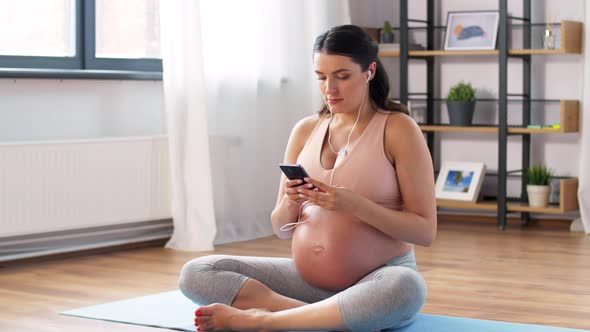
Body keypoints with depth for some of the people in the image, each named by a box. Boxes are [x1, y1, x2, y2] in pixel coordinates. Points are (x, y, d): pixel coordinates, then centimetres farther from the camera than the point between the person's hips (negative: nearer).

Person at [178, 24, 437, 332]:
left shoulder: (398, 129, -6)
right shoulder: (305, 130, 7)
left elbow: (425, 231, -10)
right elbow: (282, 229, 10)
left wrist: (355, 204, -23)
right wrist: (290, 203, -13)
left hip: (377, 282, -4)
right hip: (308, 279, 5)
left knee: (406, 289, -41)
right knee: (195, 274, -12)